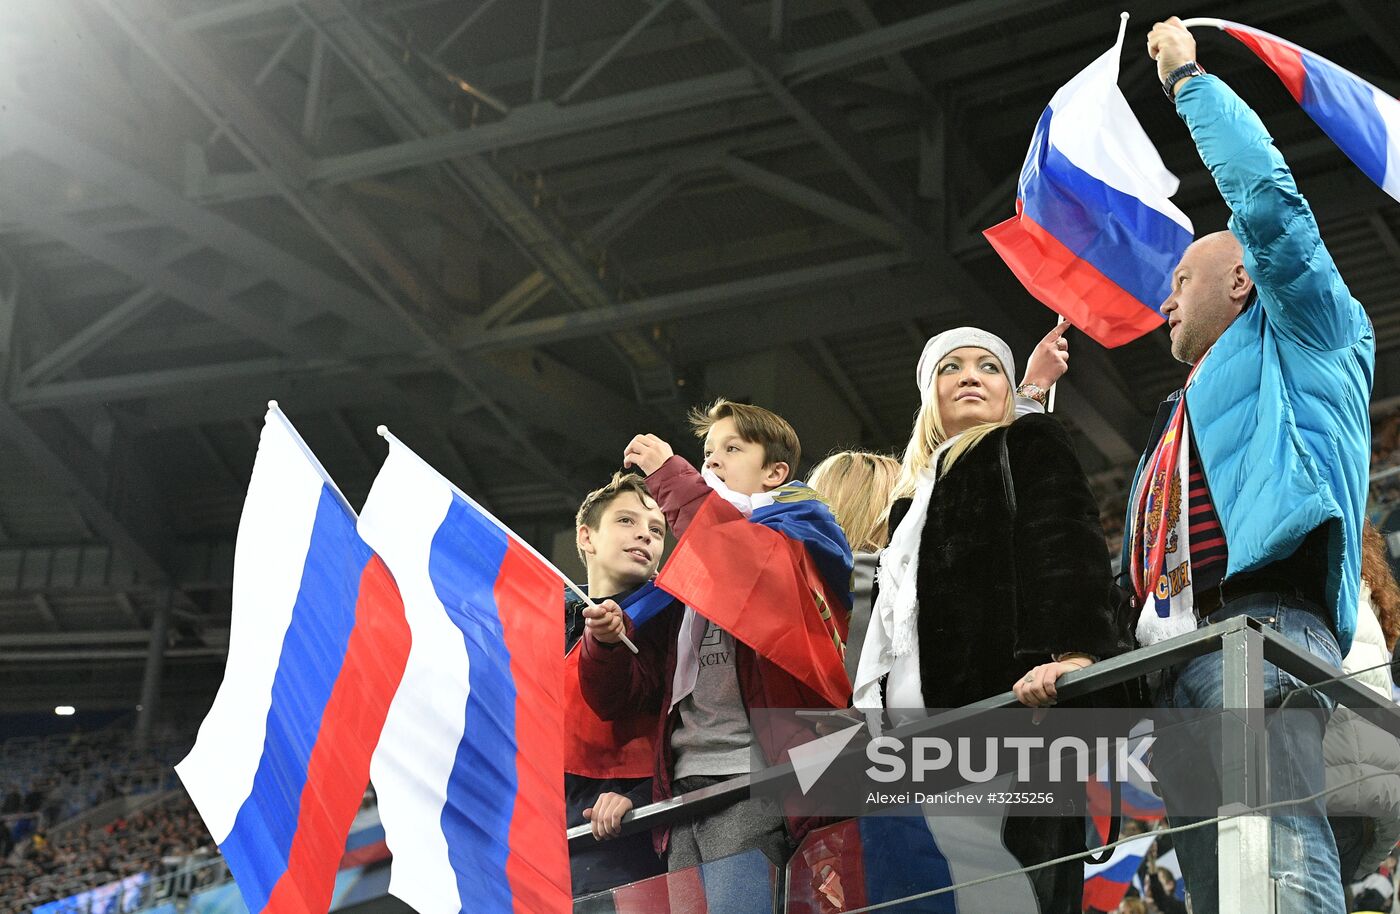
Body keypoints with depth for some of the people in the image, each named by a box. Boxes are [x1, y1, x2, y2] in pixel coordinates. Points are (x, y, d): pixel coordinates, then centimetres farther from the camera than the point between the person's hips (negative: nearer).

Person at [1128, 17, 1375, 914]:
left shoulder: (1299, 342, 19)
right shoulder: (1176, 422, 38)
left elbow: (1264, 192, 6)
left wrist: (1188, 77, 17)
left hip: (1262, 625, -7)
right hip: (1175, 655, 8)